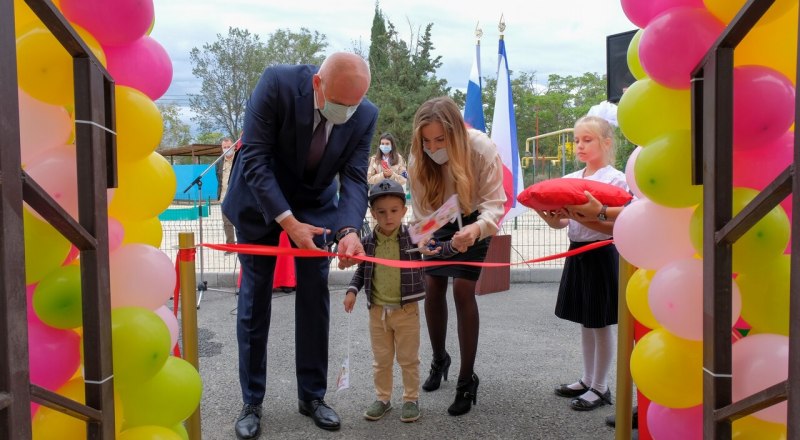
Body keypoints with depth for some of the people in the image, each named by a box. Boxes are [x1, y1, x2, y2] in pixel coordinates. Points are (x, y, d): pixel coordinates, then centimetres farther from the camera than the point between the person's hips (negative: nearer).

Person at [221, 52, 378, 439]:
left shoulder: (365, 116, -19)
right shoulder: (277, 83, -29)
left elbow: (354, 178, -18)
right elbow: (254, 159, -28)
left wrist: (348, 229, -38)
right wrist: (288, 222, -34)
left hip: (315, 204, 3)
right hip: (260, 199, -2)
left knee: (315, 297, 2)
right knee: (255, 298, 1)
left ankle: (312, 395, 17)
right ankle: (252, 402, 14)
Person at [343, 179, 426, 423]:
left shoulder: (413, 236, -10)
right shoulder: (368, 242, -2)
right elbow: (362, 270, 10)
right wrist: (352, 290, -2)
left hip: (406, 310, -2)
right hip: (377, 310, 3)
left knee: (408, 359, 11)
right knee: (381, 360, 16)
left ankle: (411, 398, 27)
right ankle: (383, 398, 31)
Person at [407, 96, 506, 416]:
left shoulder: (481, 148, -32)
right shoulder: (418, 157, -23)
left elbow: (494, 203, -31)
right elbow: (421, 208, -17)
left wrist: (476, 229, -52)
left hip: (473, 220, -3)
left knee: (463, 290, -13)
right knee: (433, 288, 4)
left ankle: (467, 380, 0)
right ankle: (439, 360, 30)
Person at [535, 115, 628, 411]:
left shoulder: (616, 179, -10)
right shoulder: (570, 180, 9)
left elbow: (619, 227, -17)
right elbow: (560, 223, 5)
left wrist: (586, 219, -29)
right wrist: (550, 216, -16)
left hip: (601, 255, -6)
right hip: (577, 253, 7)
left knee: (601, 324, 4)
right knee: (585, 322, 16)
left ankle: (600, 388, 18)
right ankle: (587, 380, 30)